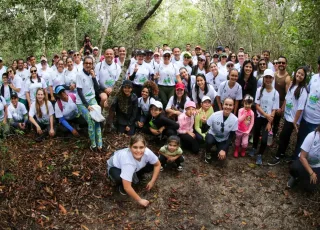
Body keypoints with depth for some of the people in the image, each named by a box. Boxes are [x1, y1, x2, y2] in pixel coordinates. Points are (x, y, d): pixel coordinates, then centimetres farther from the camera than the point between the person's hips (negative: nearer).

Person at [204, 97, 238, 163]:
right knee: (209, 142, -35)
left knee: (222, 157, -20)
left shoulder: (234, 119, -20)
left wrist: (224, 149, -20)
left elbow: (231, 137, -11)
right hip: (212, 135, -1)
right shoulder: (215, 115, -24)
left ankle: (220, 150, 18)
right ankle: (208, 154, 0)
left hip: (223, 140, 1)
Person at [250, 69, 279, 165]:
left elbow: (274, 110, -6)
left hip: (268, 119, -1)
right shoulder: (259, 90, -8)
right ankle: (254, 148, 46)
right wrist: (266, 115, -18)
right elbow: (257, 106, -8)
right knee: (256, 135, 16)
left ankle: (259, 155, 16)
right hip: (259, 117, 1)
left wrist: (269, 122, -10)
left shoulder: (275, 93, -8)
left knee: (264, 139, -9)